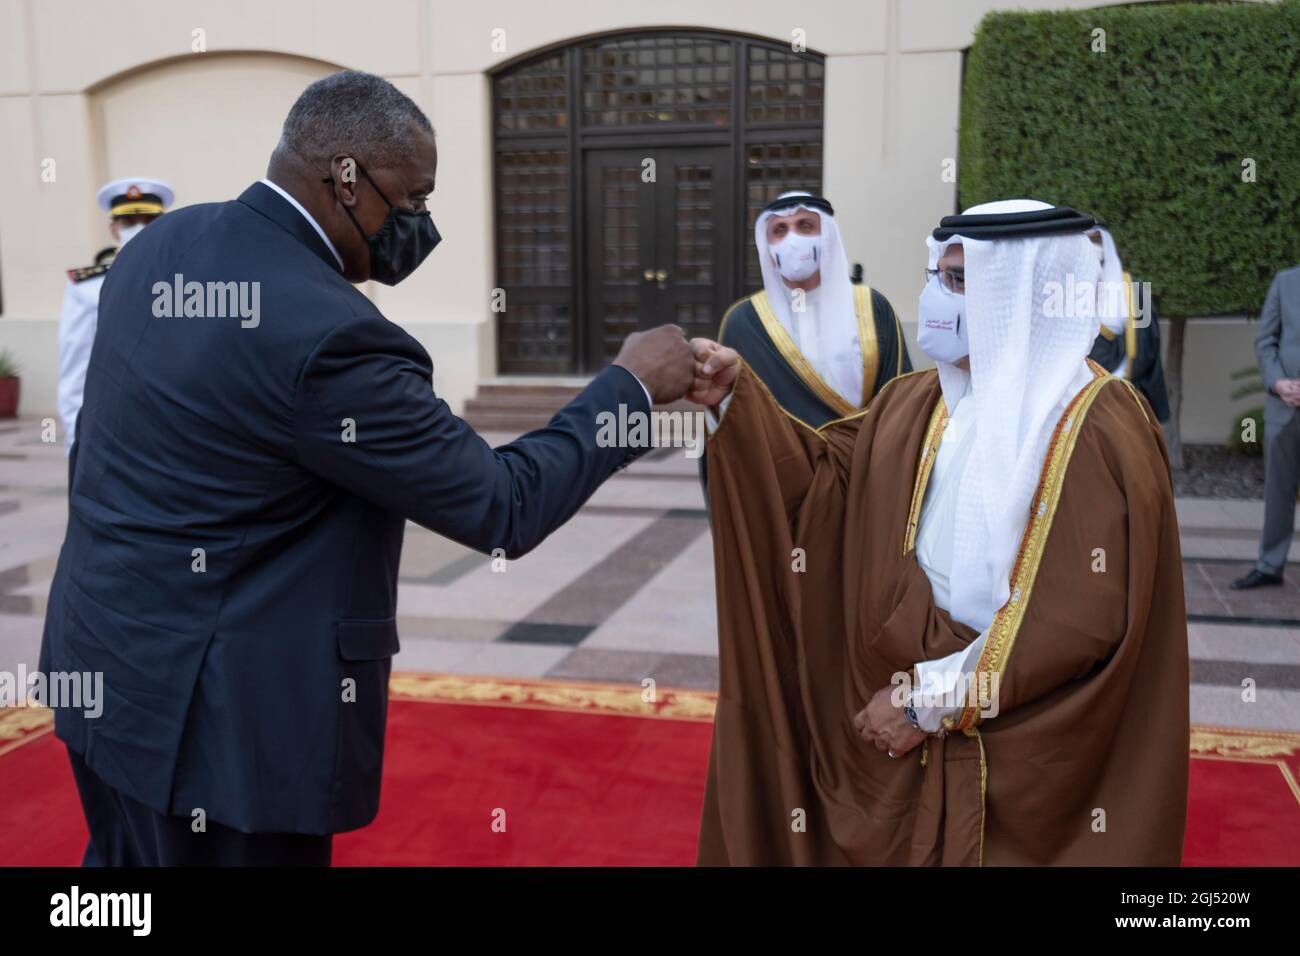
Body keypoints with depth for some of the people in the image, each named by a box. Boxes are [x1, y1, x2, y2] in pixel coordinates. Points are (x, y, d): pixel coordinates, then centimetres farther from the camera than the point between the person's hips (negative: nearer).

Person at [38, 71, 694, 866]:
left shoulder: (157, 246, 1)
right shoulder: (330, 332, -26)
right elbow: (504, 510, -20)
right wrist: (631, 385, -9)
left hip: (102, 664, 9)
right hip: (215, 712, -9)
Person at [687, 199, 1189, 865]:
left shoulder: (1100, 427, -17)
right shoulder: (916, 403, 5)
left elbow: (1085, 617, -21)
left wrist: (932, 698, -19)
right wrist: (735, 395, -11)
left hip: (1025, 749, -6)